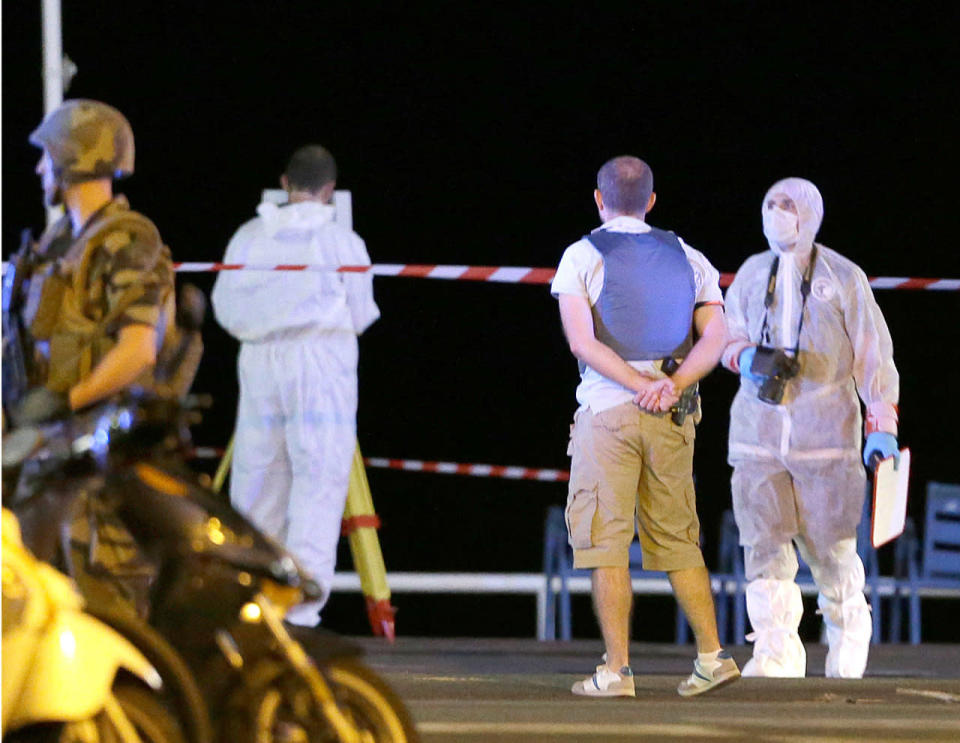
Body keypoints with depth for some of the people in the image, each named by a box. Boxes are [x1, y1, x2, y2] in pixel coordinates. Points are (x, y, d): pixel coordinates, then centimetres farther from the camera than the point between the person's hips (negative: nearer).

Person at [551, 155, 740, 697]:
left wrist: (641, 386, -14)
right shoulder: (688, 259, 11)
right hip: (673, 418, 4)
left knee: (606, 541, -1)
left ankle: (617, 669, -5)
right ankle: (712, 656, 7)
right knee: (676, 538, 13)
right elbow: (715, 337, -2)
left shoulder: (582, 256, -1)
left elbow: (582, 341, -13)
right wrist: (671, 386, -13)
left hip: (608, 409, -4)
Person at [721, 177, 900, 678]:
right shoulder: (752, 273, 12)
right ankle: (775, 654, -9)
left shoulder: (843, 278, 1)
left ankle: (847, 645, 22)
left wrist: (882, 426, -6)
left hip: (824, 431, -3)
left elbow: (873, 354, 1)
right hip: (758, 430, 3)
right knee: (764, 545, -8)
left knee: (831, 547, 1)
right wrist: (748, 358, -6)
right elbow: (728, 337, 19)